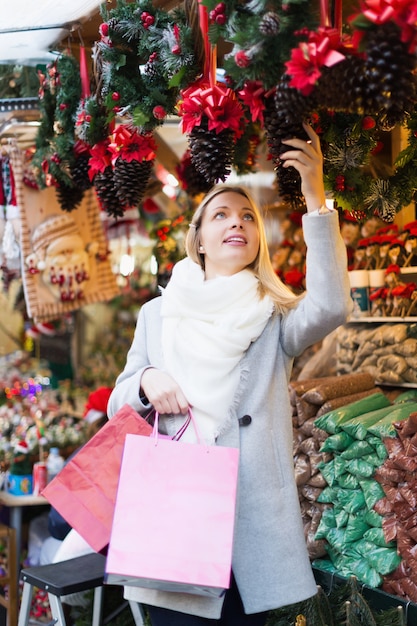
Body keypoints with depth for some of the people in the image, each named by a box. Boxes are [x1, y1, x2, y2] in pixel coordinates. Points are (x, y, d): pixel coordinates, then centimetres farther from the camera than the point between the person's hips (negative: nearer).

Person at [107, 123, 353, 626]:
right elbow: (117, 407, 13)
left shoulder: (274, 317, 4)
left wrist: (315, 196, -23)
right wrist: (146, 381, -11)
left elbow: (330, 307, -19)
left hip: (252, 520, -1)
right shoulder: (157, 314, 11)